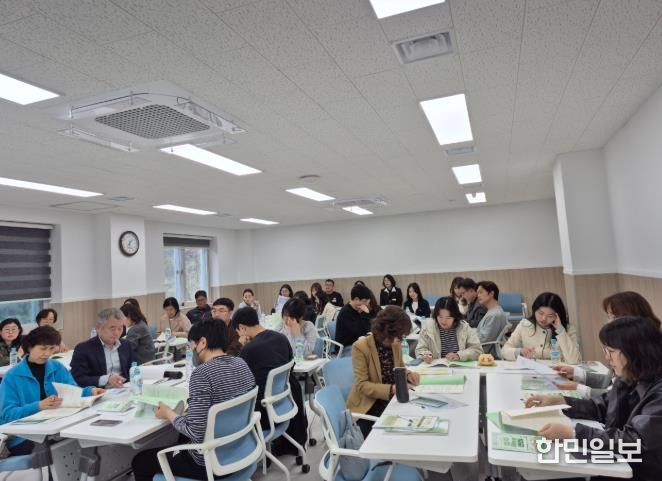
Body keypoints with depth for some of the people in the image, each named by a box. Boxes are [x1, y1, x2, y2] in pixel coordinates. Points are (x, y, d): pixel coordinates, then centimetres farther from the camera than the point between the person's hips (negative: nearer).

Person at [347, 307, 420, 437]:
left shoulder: (395, 344, 0)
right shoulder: (360, 347, -18)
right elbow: (362, 385, -19)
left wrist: (407, 374, -6)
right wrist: (390, 389, -30)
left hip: (392, 398, 6)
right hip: (369, 404, -5)